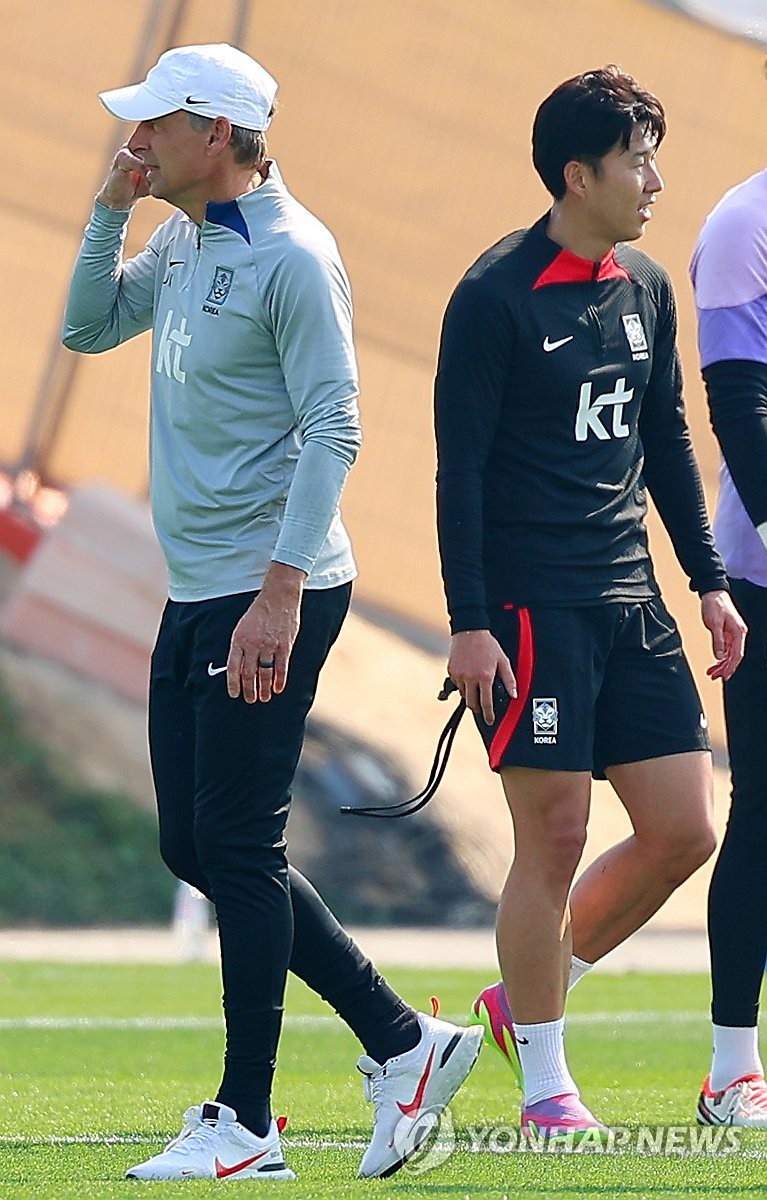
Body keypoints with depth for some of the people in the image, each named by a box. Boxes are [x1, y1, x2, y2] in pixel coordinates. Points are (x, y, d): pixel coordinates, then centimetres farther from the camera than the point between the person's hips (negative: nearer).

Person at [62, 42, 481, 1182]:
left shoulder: (291, 256, -15)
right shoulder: (182, 243, 12)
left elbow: (333, 429, -18)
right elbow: (89, 328, 21)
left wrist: (280, 594, -24)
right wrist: (111, 209, 5)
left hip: (270, 595, -10)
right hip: (194, 591, 10)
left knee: (238, 846, -7)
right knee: (196, 847, 10)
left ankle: (245, 1124, -2)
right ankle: (403, 1043, 17)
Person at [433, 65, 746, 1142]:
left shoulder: (646, 288, 12)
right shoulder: (496, 296, -9)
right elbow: (460, 467, -10)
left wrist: (709, 581, 16)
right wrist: (469, 624, -15)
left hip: (629, 603, 7)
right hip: (531, 607, -7)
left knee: (683, 830, 2)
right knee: (554, 838, -5)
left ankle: (528, 995, 21)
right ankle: (544, 1086, 6)